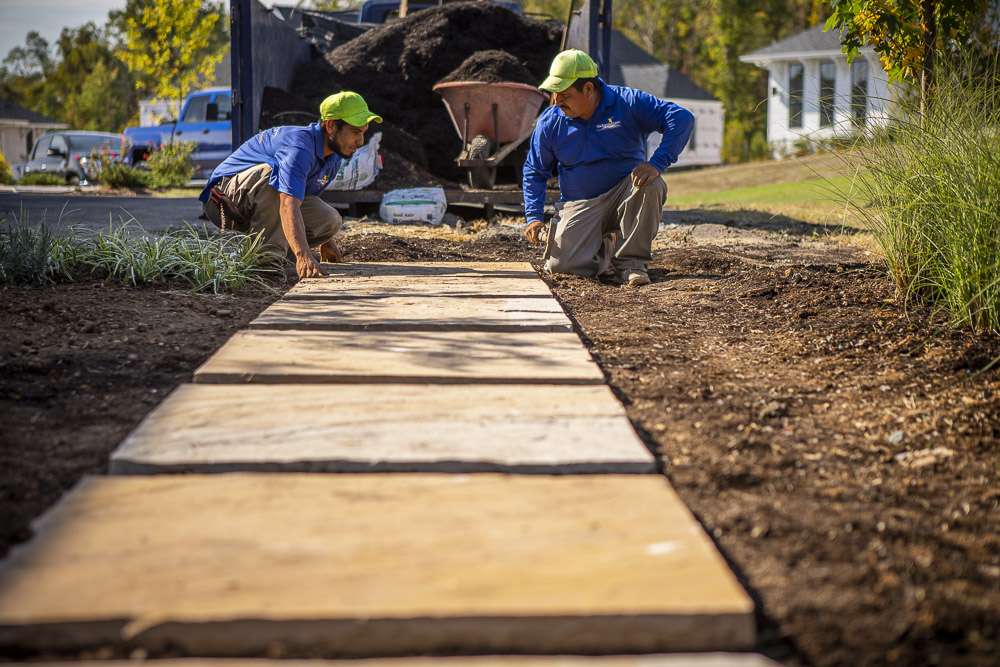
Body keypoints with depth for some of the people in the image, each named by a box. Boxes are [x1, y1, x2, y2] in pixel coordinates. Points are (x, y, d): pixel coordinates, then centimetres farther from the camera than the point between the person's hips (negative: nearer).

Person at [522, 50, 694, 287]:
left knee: (652, 184, -35)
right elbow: (534, 171, 11)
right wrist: (534, 216, -1)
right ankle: (605, 249, 10)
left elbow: (681, 118, -20)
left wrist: (657, 164, -33)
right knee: (561, 263, -23)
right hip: (580, 205, 1)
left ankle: (631, 259, -17)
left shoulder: (627, 102, -13)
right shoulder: (549, 122, -3)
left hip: (624, 194, -1)